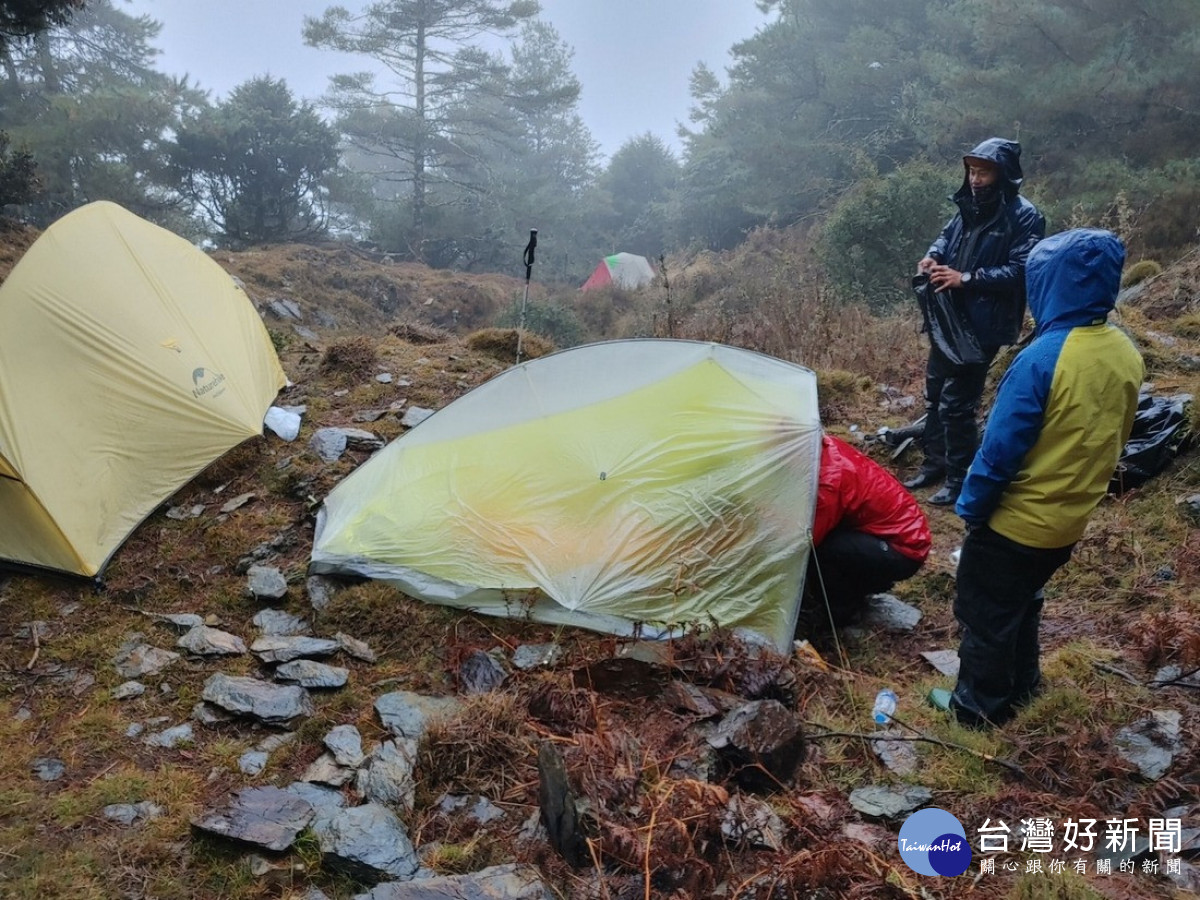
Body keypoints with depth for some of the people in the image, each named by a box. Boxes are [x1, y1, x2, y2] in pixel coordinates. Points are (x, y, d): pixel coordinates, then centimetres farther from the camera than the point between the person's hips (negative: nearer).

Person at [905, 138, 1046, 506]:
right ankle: (934, 464, 33)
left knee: (956, 404, -4)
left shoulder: (1024, 216, -13)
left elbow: (1020, 271, -19)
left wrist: (967, 278, -26)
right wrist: (934, 255, 1)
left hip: (981, 326, -8)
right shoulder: (970, 205, 8)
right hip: (948, 318, 8)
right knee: (935, 396, 17)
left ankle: (959, 479, 12)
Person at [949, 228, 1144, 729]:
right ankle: (1020, 687, 44)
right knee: (1023, 604, 28)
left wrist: (971, 509, -9)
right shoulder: (1127, 355, -3)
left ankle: (978, 708, 26)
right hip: (1070, 523, 8)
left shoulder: (1043, 358, -27)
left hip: (1014, 522, -7)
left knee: (985, 614, 12)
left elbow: (999, 450, -22)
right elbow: (1114, 441, 9)